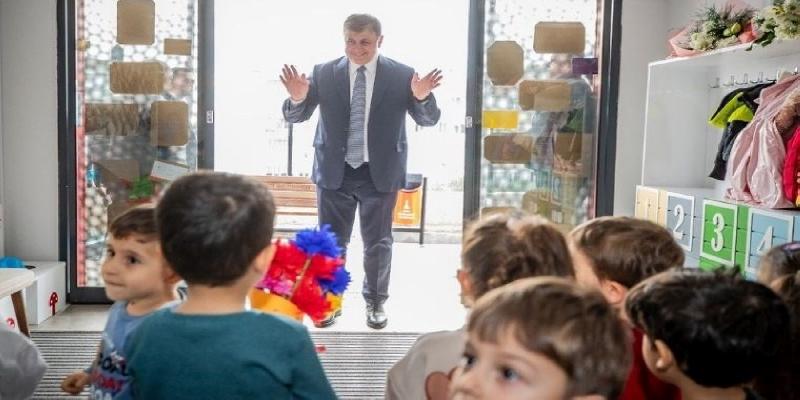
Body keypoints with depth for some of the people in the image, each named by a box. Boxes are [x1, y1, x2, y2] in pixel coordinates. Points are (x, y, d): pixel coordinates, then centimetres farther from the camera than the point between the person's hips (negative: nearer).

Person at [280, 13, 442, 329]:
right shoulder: (323, 74, -4)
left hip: (380, 173, -1)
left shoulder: (402, 75, -5)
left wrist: (422, 98, -28)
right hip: (334, 172, 1)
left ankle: (375, 303, 29)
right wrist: (297, 98, -27)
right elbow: (296, 116, -3)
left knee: (378, 243, 11)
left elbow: (429, 119, -5)